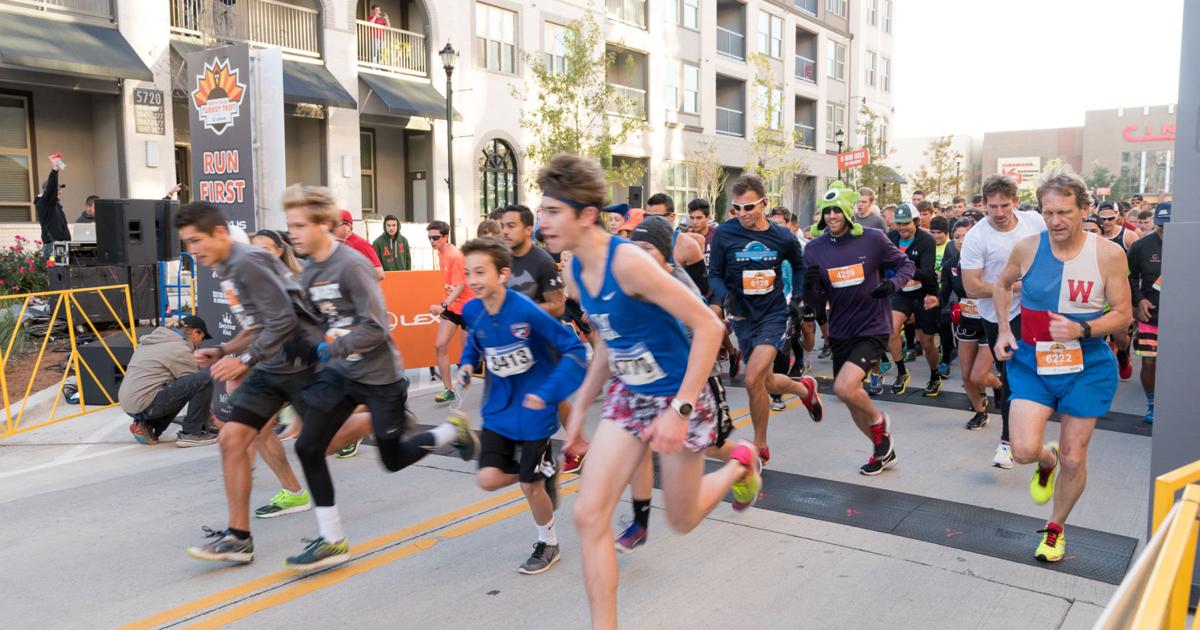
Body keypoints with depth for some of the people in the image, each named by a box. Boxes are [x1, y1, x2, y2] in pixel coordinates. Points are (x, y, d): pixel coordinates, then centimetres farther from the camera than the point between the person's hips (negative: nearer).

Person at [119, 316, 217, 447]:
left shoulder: (154, 338, 19)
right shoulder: (180, 349, -8)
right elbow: (197, 383, -1)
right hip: (146, 405, -9)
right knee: (204, 379, -14)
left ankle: (148, 426, 12)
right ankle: (191, 433, -8)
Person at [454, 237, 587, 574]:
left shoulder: (526, 311, -26)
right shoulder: (472, 310, -8)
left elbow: (574, 348, -22)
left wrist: (548, 393, -29)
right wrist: (467, 363, -3)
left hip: (532, 410, -5)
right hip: (498, 408, 5)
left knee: (530, 485, 4)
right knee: (488, 479, -5)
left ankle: (548, 543, 32)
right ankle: (544, 472, 26)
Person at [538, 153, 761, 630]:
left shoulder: (628, 261, -28)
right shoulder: (575, 274, -3)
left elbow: (708, 326, -27)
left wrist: (680, 411, -28)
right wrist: (580, 407, 13)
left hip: (678, 397, -6)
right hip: (627, 397, 7)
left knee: (682, 520, 12)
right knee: (588, 515, -4)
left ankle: (740, 463, 41)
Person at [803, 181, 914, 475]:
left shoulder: (873, 239, -11)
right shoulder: (814, 249, -3)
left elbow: (906, 264, 4)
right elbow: (815, 301, 1)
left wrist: (893, 283, -17)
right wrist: (810, 286, -22)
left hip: (873, 327, -5)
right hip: (841, 332, 5)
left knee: (844, 387, -24)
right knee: (852, 401, 13)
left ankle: (878, 419, 10)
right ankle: (883, 451, 39)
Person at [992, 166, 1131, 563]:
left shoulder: (1108, 254, -10)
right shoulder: (1027, 248, -6)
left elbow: (1123, 315, -4)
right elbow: (1002, 285, 15)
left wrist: (1082, 330, -22)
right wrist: (1004, 330, 4)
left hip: (1087, 367, -1)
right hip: (1031, 362, 1)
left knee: (1074, 458, 6)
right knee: (1024, 450, -13)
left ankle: (1056, 528, 32)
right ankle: (1046, 462, 26)